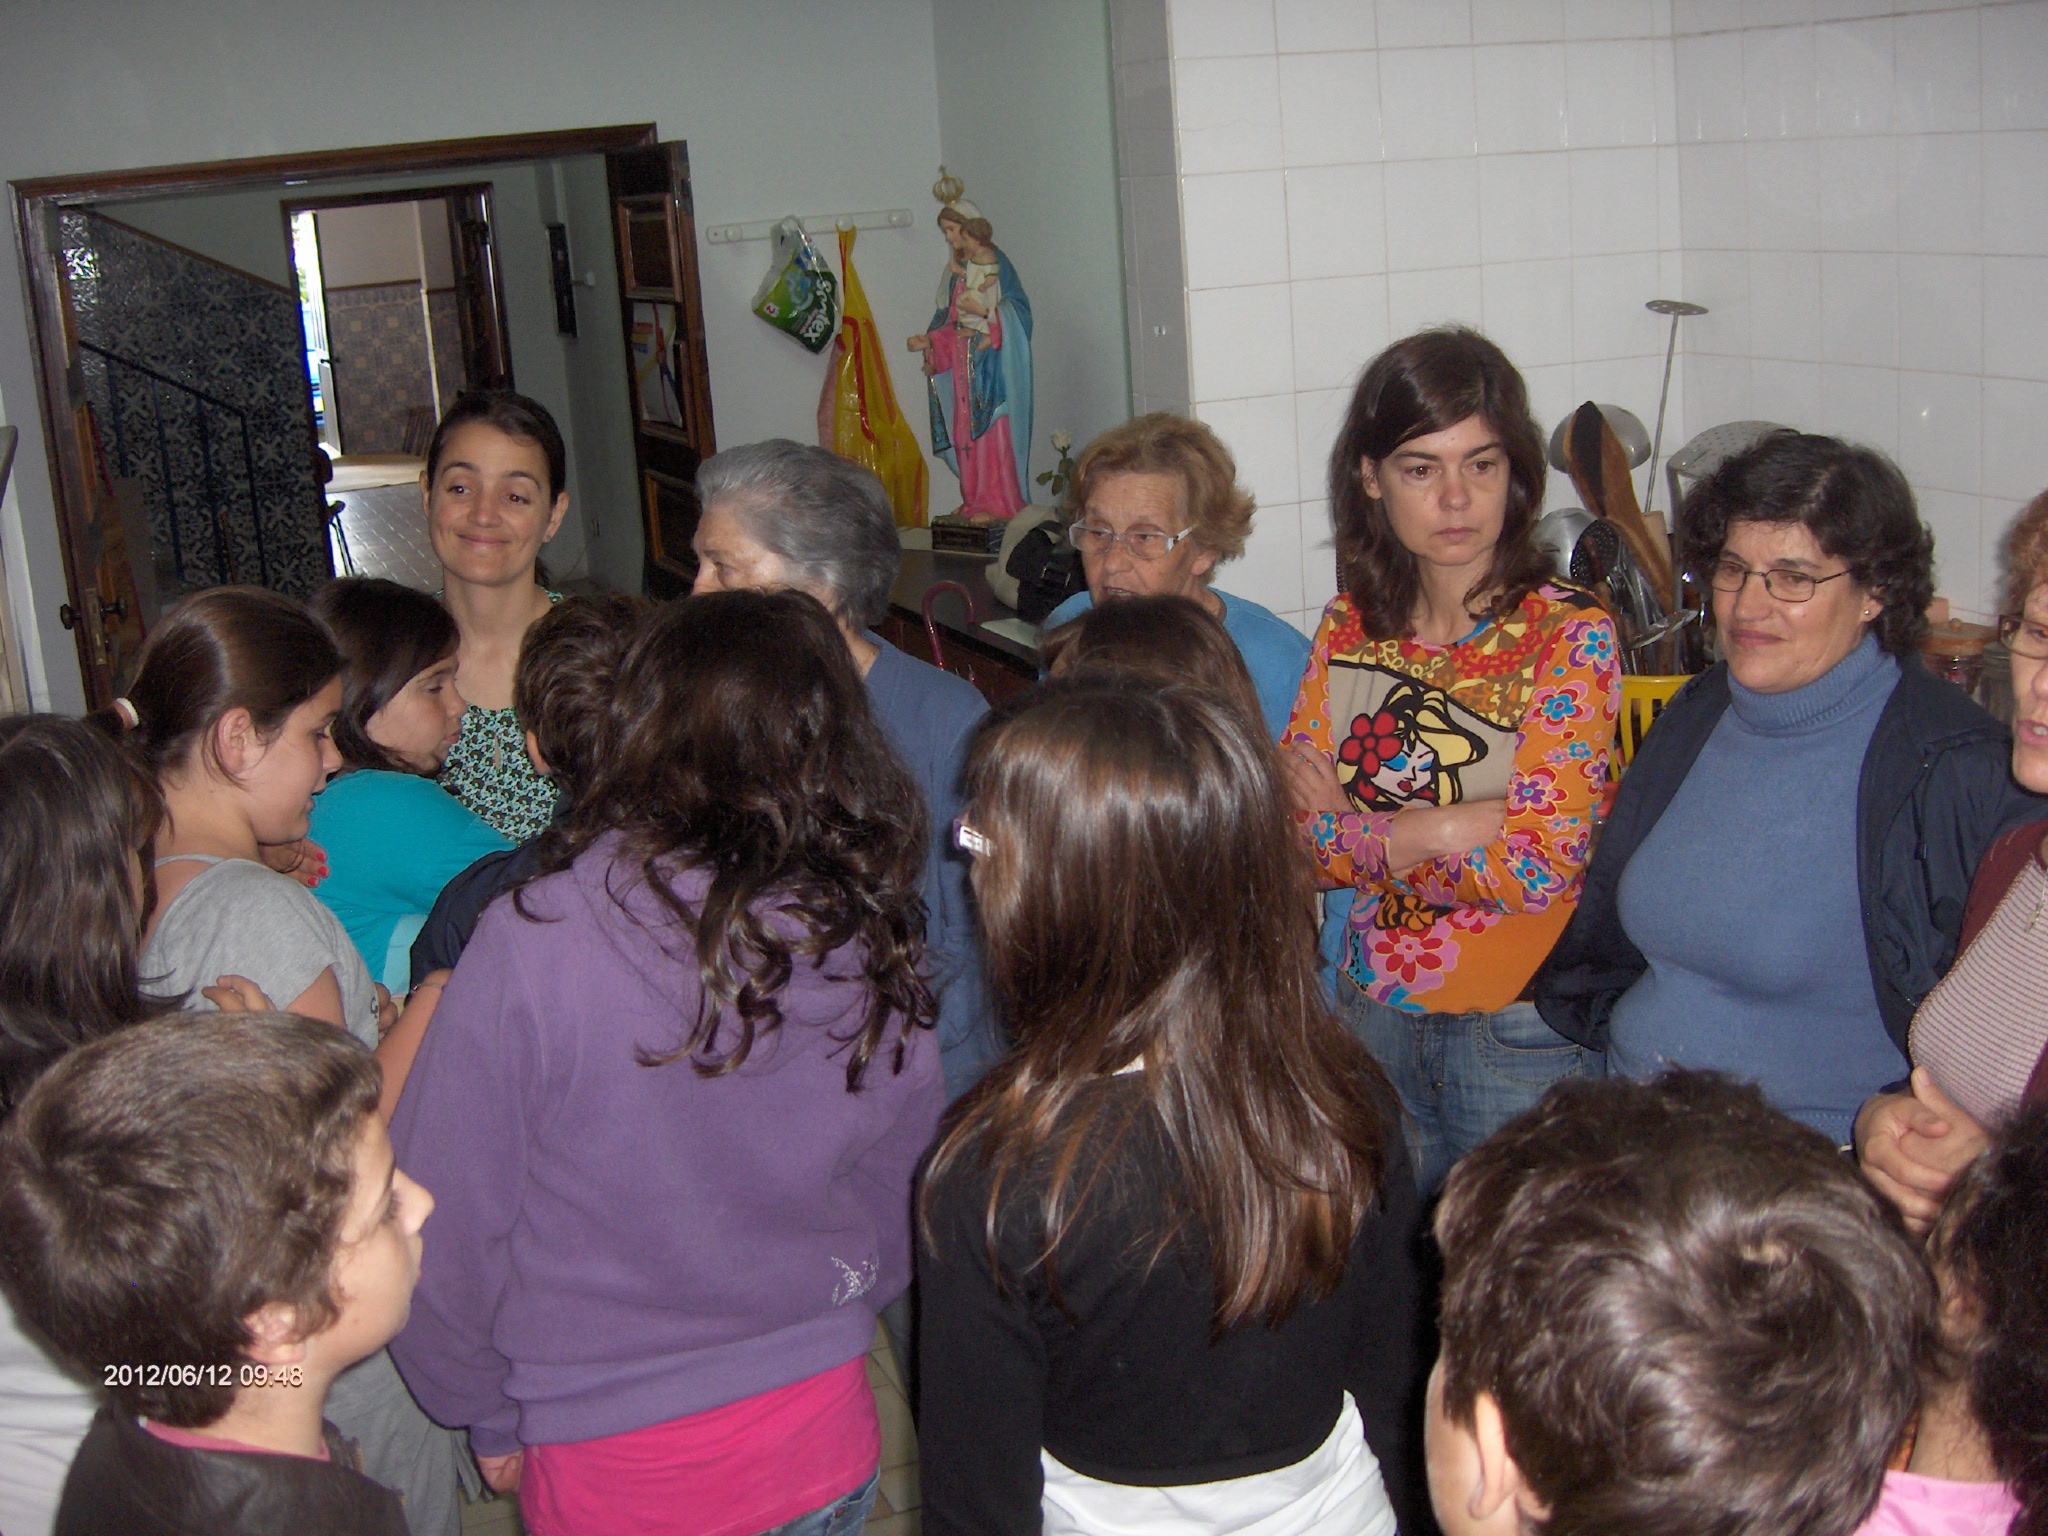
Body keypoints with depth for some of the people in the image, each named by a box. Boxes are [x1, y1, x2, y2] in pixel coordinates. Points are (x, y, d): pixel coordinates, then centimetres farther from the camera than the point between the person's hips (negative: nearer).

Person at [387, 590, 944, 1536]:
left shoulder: (533, 944, -22)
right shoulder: (874, 956, -12)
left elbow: (445, 1226, -14)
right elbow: (899, 1225, 3)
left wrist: (492, 1420, 3)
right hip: (825, 1452, 3)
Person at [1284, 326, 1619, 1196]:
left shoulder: (1570, 634, -12)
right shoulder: (1350, 629, 1)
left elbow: (1541, 867, -19)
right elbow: (1288, 832, -3)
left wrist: (1356, 830, -12)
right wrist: (1451, 828, -16)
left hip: (1523, 1027, -4)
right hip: (1374, 1006, 4)